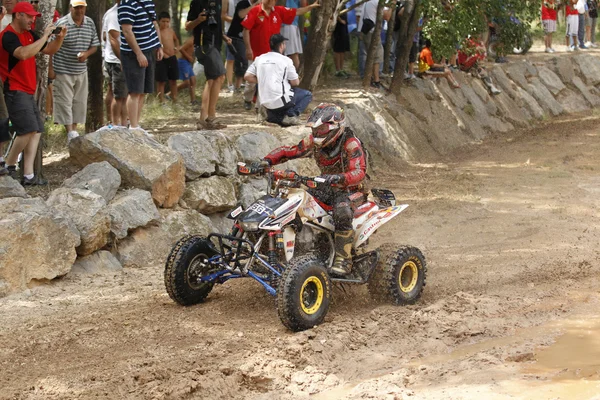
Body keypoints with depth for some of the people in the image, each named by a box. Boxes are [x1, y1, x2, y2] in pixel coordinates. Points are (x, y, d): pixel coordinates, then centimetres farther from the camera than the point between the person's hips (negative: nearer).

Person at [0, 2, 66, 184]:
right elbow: (23, 54, -32)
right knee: (28, 130, -17)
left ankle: (28, 175, 4)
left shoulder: (29, 35, 12)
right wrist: (44, 36, -27)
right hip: (15, 91, -9)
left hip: (28, 92, 9)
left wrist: (60, 38, 1)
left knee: (36, 132, 4)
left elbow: (49, 50, 21)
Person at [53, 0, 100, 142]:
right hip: (63, 71, -5)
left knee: (80, 101, 11)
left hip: (81, 70, 5)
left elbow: (94, 45, 10)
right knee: (65, 101, -4)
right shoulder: (61, 24, -13)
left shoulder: (90, 24, 3)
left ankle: (74, 129, 22)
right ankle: (70, 132, -1)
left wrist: (87, 53, -12)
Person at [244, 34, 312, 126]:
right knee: (307, 95, 15)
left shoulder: (259, 59, 9)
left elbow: (247, 76, 3)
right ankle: (291, 114, -6)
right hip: (281, 101, -6)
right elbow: (295, 82, -2)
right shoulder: (286, 60, -4)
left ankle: (274, 115, 7)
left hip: (265, 103, 6)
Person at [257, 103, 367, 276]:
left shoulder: (350, 144, -20)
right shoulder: (314, 142, -1)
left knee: (342, 210, -39)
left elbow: (359, 172, -33)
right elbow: (288, 151, 4)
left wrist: (339, 178, -54)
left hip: (350, 190, -7)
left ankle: (343, 259, -31)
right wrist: (267, 161, -15)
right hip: (327, 188, 7)